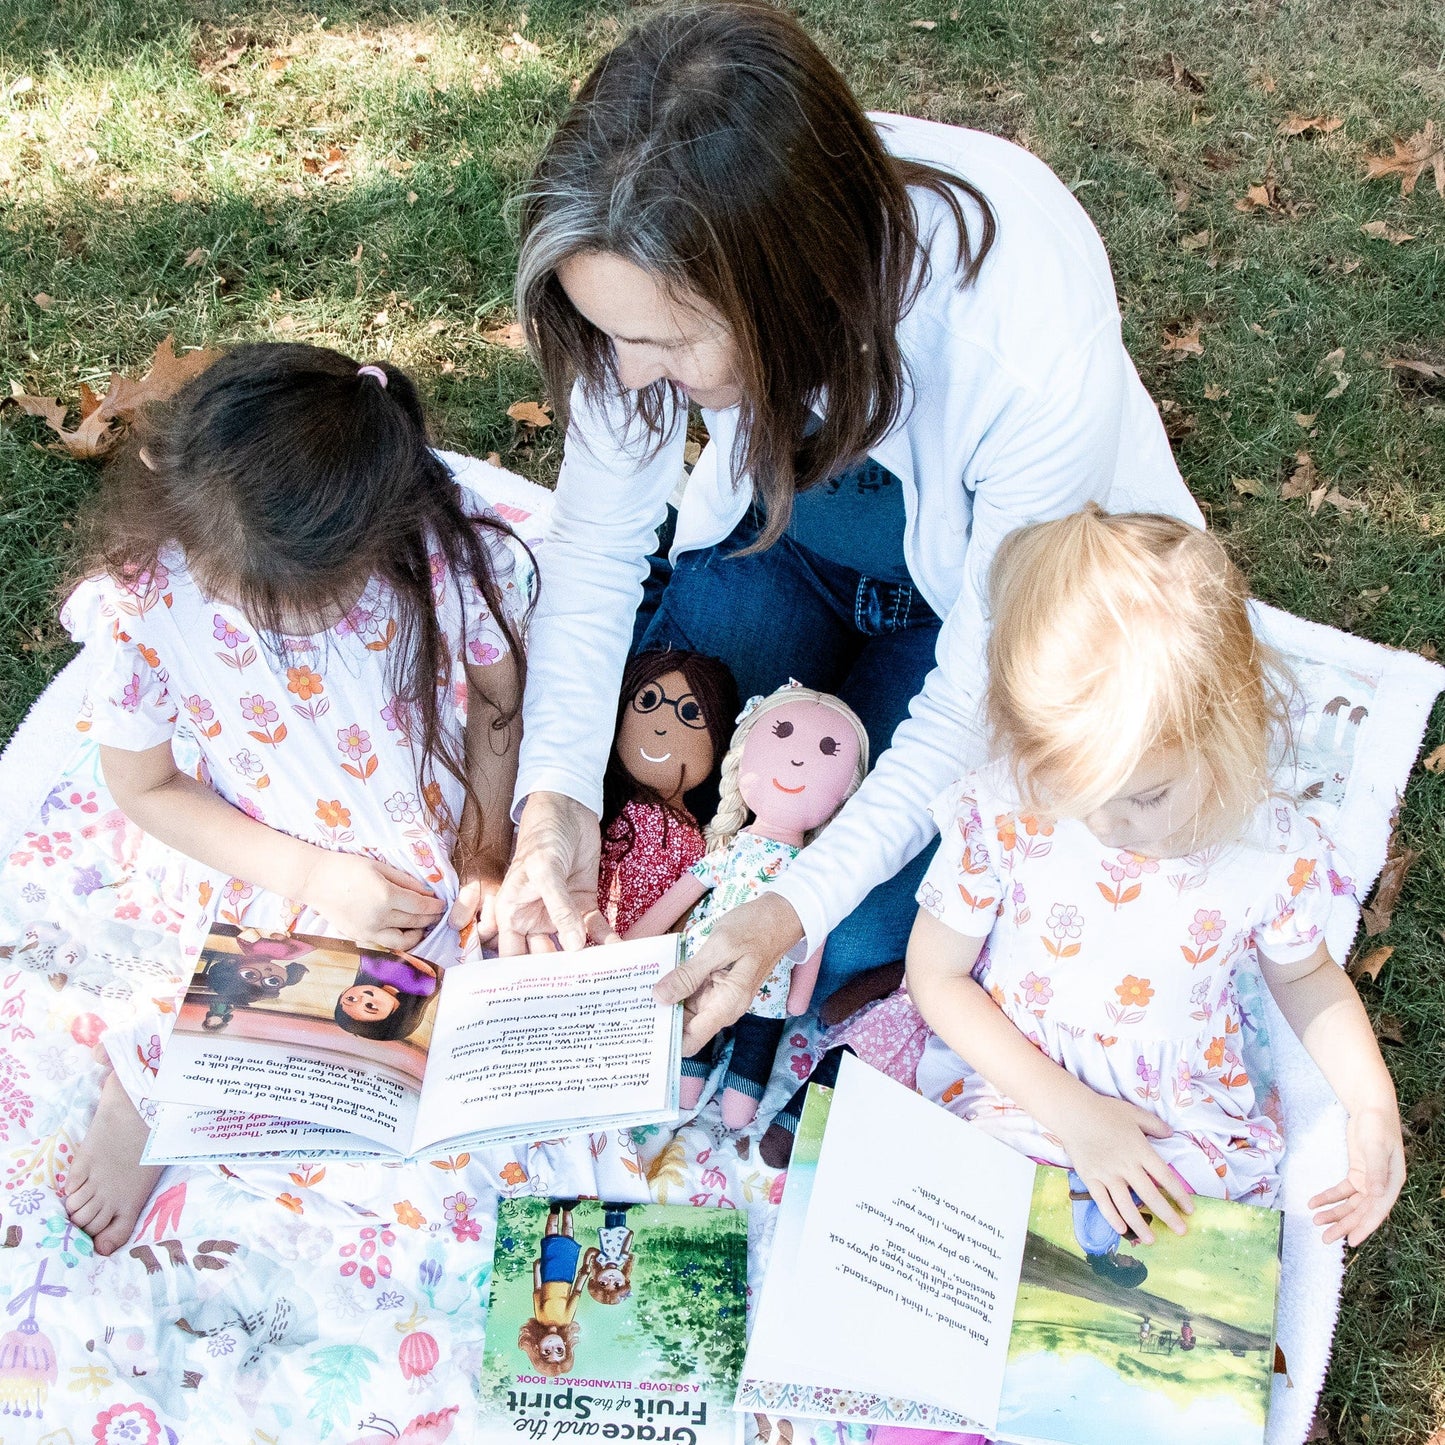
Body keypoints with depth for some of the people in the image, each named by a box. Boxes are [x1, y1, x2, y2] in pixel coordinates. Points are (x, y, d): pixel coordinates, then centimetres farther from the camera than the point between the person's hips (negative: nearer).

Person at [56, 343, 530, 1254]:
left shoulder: (449, 551, -25)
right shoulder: (143, 609, -25)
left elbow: (498, 690, -4)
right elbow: (145, 786, -10)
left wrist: (487, 850, -10)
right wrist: (308, 875, -19)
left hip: (446, 864, 2)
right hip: (282, 883, -2)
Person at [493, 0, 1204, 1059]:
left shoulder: (1034, 343, -41)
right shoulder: (678, 268, -29)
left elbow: (980, 694, -28)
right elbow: (598, 541, -15)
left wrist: (798, 905, -33)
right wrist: (557, 798, -27)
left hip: (989, 600, -3)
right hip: (782, 533, 4)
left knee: (855, 950, -13)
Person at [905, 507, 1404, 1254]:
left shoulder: (1277, 848, -16)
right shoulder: (1000, 814, -20)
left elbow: (1305, 975, 8)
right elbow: (936, 976, -8)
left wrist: (1374, 1108, -6)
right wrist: (1069, 1110, -15)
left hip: (1183, 1131, 2)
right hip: (1008, 1101, -1)